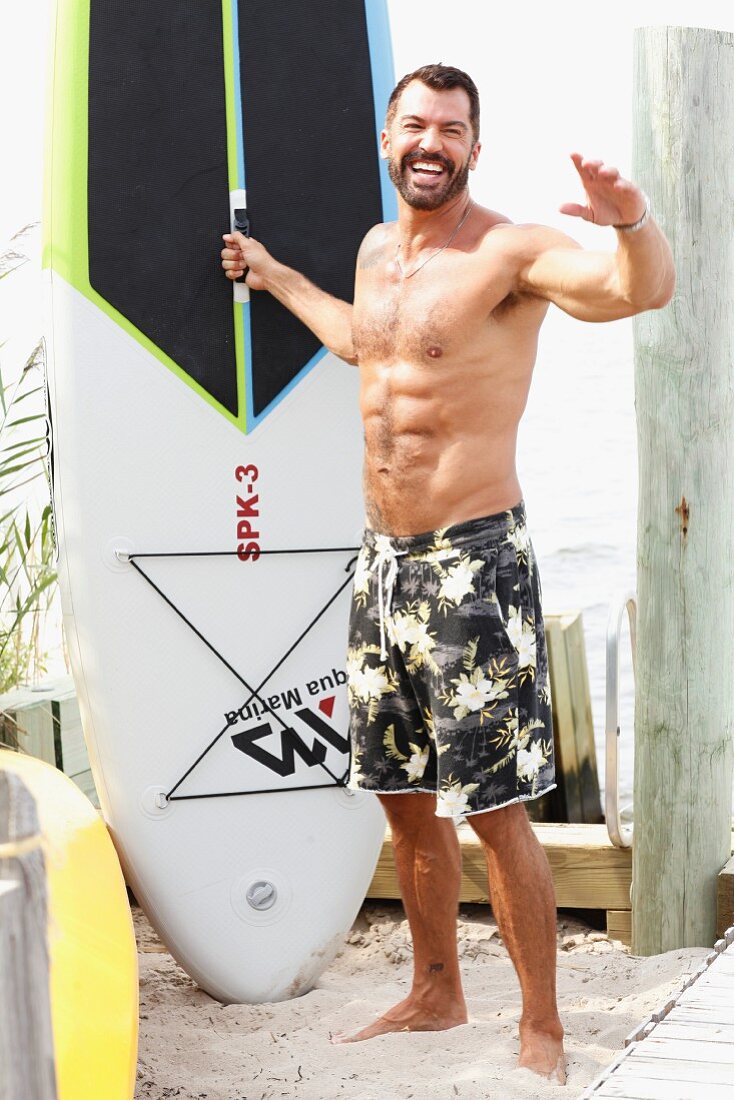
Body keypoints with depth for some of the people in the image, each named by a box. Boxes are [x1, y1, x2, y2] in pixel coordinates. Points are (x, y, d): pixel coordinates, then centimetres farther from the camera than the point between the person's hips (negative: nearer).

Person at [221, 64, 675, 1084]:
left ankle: (542, 1033, 6)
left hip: (473, 560, -8)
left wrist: (633, 222, -52)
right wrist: (276, 277, 44)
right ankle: (436, 994, 33)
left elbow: (643, 290, -31)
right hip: (384, 558, 8)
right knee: (405, 796, 17)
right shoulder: (377, 248, 11)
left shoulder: (507, 252, -14)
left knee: (493, 809, -6)